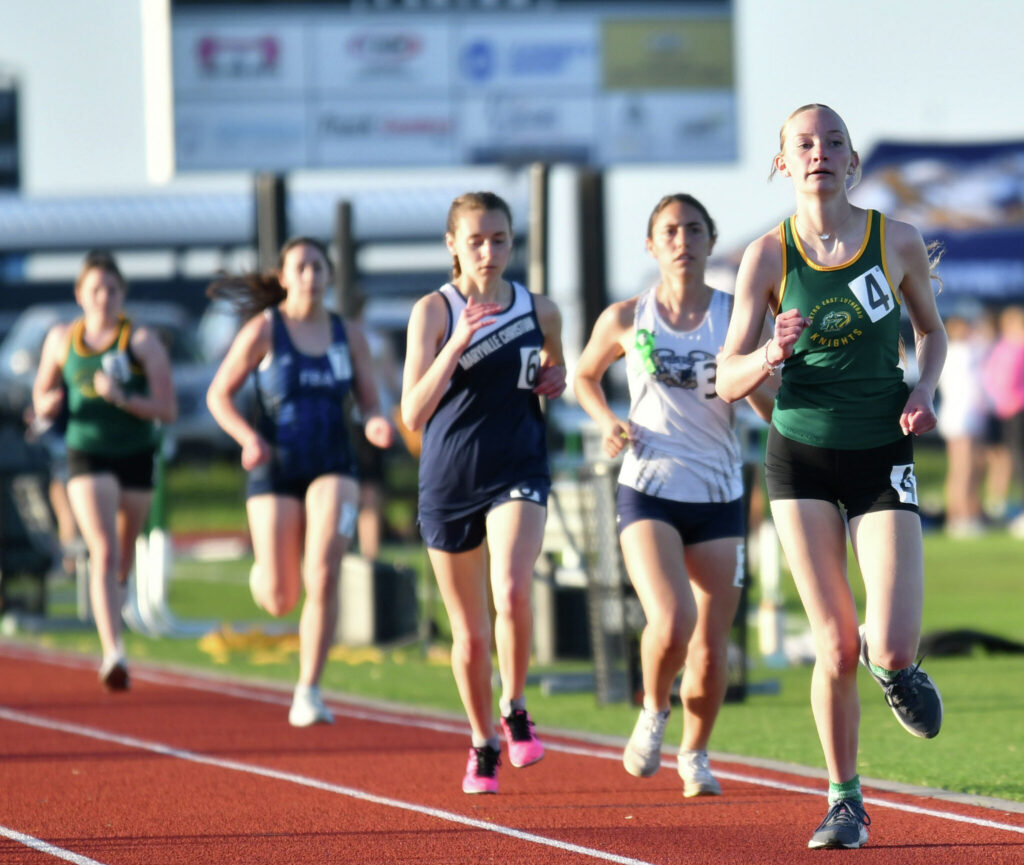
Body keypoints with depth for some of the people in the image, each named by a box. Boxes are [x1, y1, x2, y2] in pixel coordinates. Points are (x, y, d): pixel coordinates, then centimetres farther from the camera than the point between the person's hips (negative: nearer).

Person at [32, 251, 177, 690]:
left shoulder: (143, 342, -7)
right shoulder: (61, 338, 2)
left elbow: (168, 410, -11)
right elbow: (41, 399, 15)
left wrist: (122, 397, -26)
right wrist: (47, 405, -9)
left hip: (136, 456, 1)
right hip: (86, 456, -1)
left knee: (123, 553, 17)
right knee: (103, 552, -18)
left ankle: (110, 604, 50)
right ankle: (114, 654, -27)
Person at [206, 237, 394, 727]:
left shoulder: (348, 336, 6)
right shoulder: (263, 330, -3)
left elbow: (370, 405, 11)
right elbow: (219, 394, 0)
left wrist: (376, 426, -13)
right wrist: (248, 438, -17)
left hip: (332, 469, 1)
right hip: (275, 471, -1)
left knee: (324, 578, -20)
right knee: (279, 602, 0)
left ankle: (308, 693, -11)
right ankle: (264, 569, 40)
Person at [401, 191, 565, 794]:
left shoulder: (541, 313, 3)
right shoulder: (434, 311, -5)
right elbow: (413, 414, -14)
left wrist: (555, 381, 1)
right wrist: (456, 343, -26)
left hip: (519, 474, 0)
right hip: (449, 483, 0)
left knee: (512, 592, -26)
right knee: (470, 633, 8)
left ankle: (516, 710, -2)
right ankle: (484, 745, 30)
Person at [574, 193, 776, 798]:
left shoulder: (737, 316, 0)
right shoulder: (626, 319, 1)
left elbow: (771, 406, -1)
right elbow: (585, 376, 19)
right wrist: (608, 422, 0)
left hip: (719, 498, 1)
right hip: (649, 493, -1)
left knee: (710, 654, 1)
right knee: (671, 623, -24)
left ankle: (695, 754, 29)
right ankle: (654, 713, 8)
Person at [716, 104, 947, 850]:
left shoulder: (897, 242, -3)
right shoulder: (769, 256, -5)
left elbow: (932, 330, 15)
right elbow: (729, 382, -4)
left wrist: (925, 389, -5)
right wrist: (770, 355, -25)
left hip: (883, 457, 0)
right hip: (801, 457, 0)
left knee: (891, 646, -13)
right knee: (835, 646, -5)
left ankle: (894, 662, 26)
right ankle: (846, 801, 14)